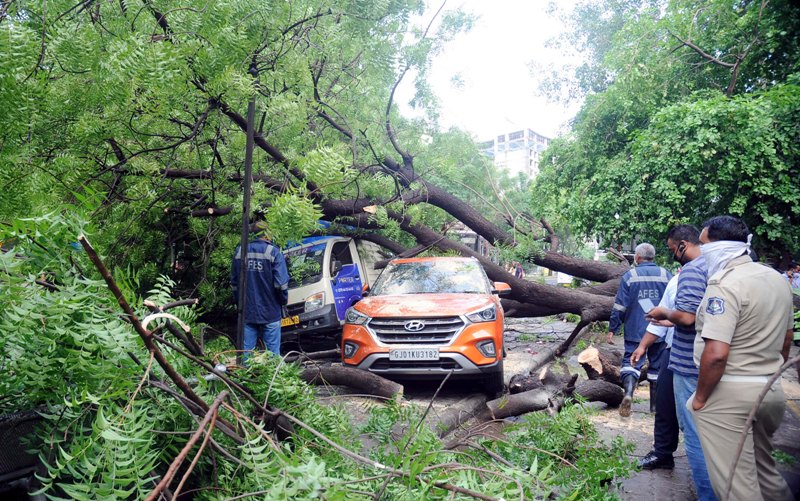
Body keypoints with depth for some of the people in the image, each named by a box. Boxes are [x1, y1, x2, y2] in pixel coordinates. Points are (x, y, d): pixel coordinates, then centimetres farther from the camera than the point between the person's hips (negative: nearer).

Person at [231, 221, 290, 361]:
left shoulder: (240, 251, 6)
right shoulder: (273, 252, -10)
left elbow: (234, 282, 13)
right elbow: (281, 282, -14)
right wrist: (284, 301, 3)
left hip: (247, 312, 4)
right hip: (270, 312, -4)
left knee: (246, 349, 9)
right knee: (272, 350, 3)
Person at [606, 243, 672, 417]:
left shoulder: (630, 276, -5)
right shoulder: (666, 275, 2)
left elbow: (620, 306, -6)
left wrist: (612, 329, -1)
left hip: (635, 330, -2)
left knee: (631, 360, 0)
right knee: (657, 364, 13)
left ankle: (628, 392, -25)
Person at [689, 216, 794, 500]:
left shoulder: (725, 285, -19)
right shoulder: (777, 279, 9)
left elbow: (716, 353, -25)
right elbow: (786, 339, 19)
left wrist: (700, 397, -13)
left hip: (730, 394, -9)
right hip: (771, 390, 9)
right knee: (764, 469, 24)